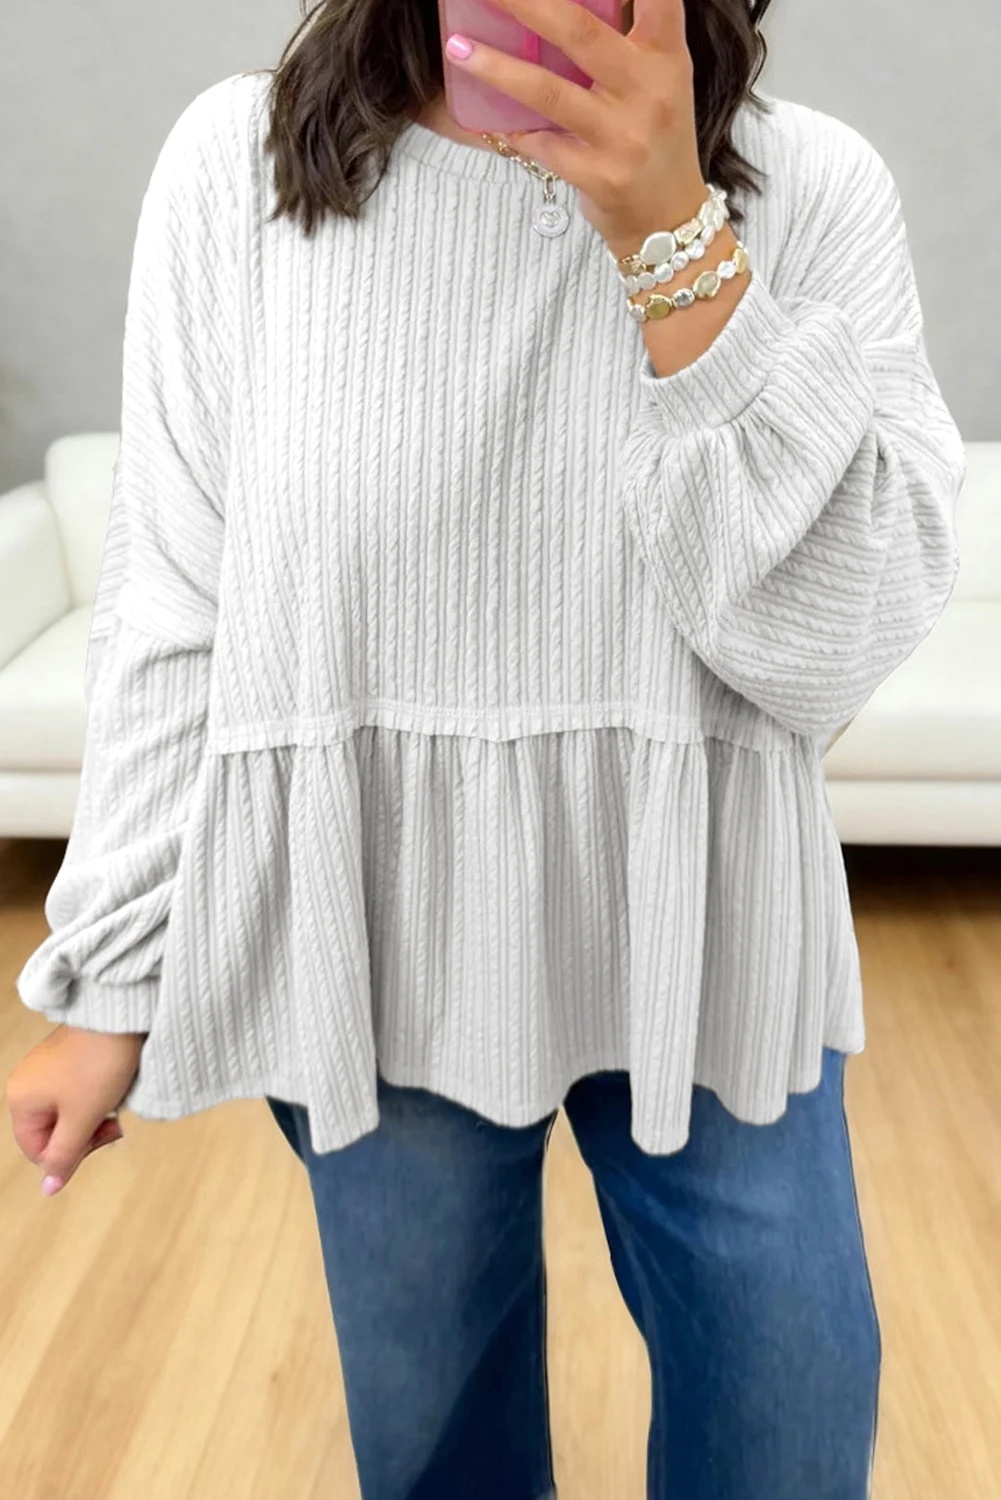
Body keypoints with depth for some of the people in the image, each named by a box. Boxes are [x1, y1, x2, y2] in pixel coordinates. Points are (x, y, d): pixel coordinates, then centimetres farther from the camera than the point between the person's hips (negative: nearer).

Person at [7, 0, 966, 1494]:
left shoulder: (813, 187, -7)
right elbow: (175, 624, -3)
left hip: (707, 949, 1)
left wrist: (673, 239, -23)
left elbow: (833, 643, -16)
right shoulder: (241, 162, -7)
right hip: (377, 954, 0)